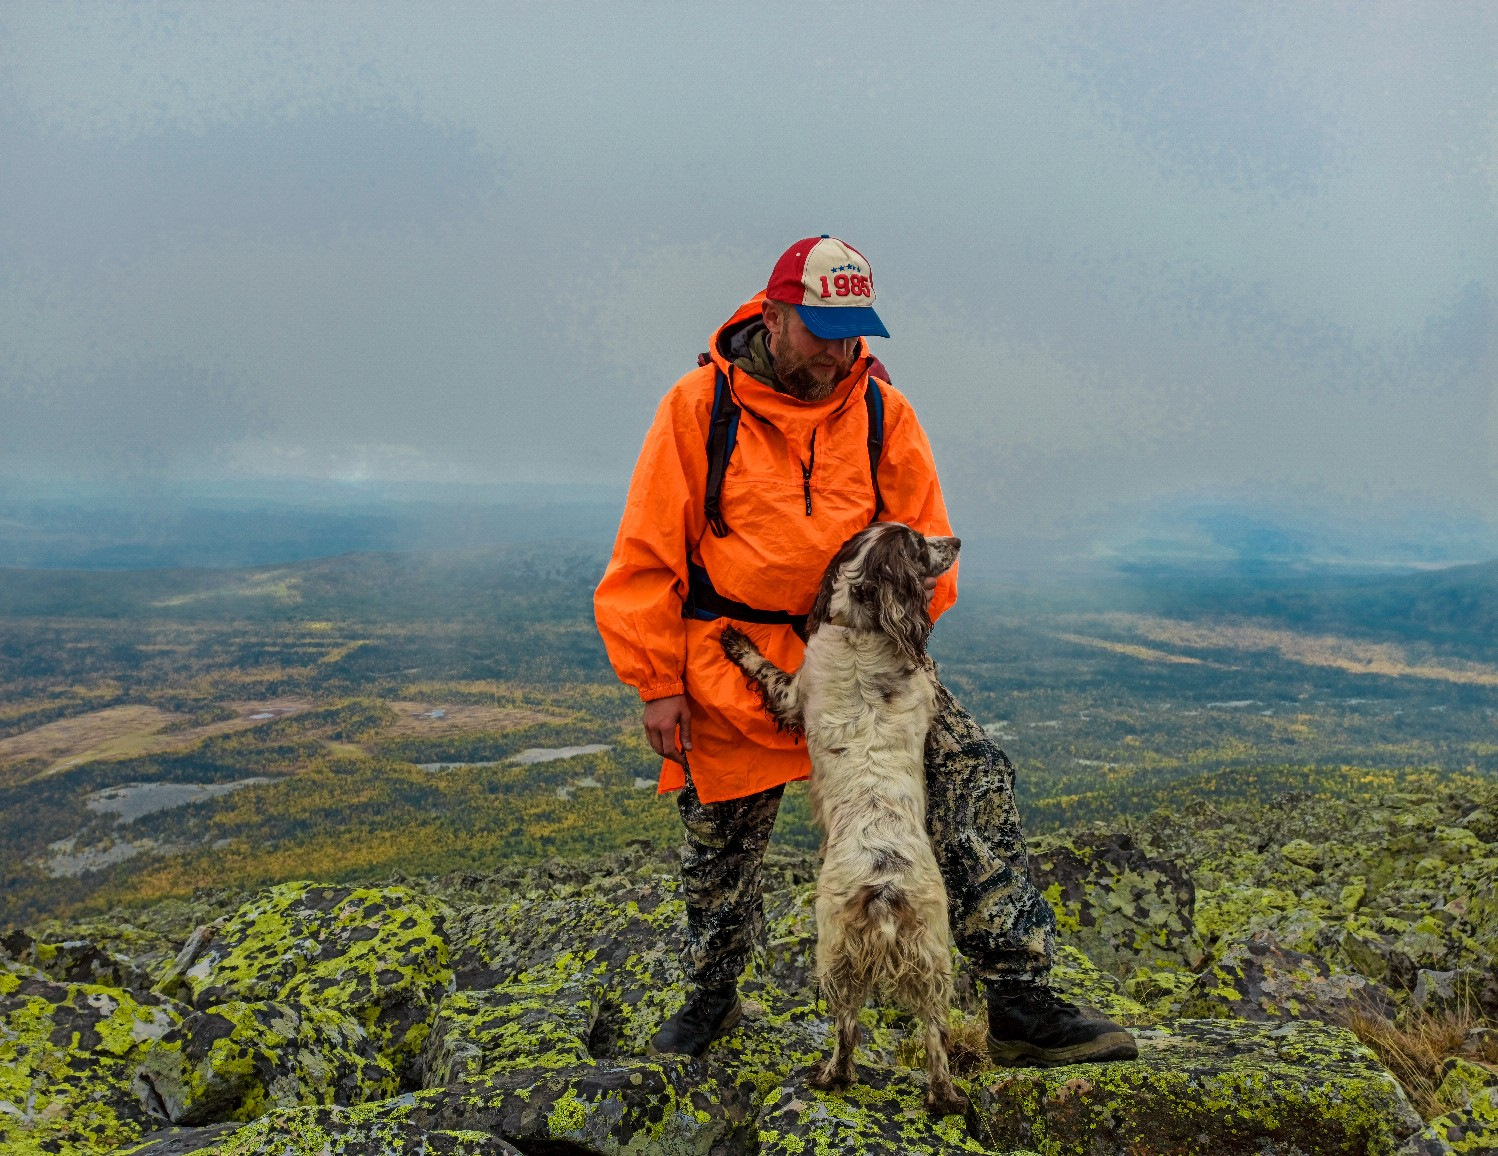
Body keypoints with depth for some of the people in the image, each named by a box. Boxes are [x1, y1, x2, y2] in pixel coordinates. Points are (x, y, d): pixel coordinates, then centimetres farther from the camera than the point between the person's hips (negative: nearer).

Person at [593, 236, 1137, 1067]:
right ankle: (712, 998, 40)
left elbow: (922, 548, 6)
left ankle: (1019, 1003, -8)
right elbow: (647, 557, -6)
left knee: (971, 773, -15)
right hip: (731, 668, -2)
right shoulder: (699, 406, -9)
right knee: (720, 845, 12)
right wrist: (658, 684, -8)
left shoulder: (881, 411, -2)